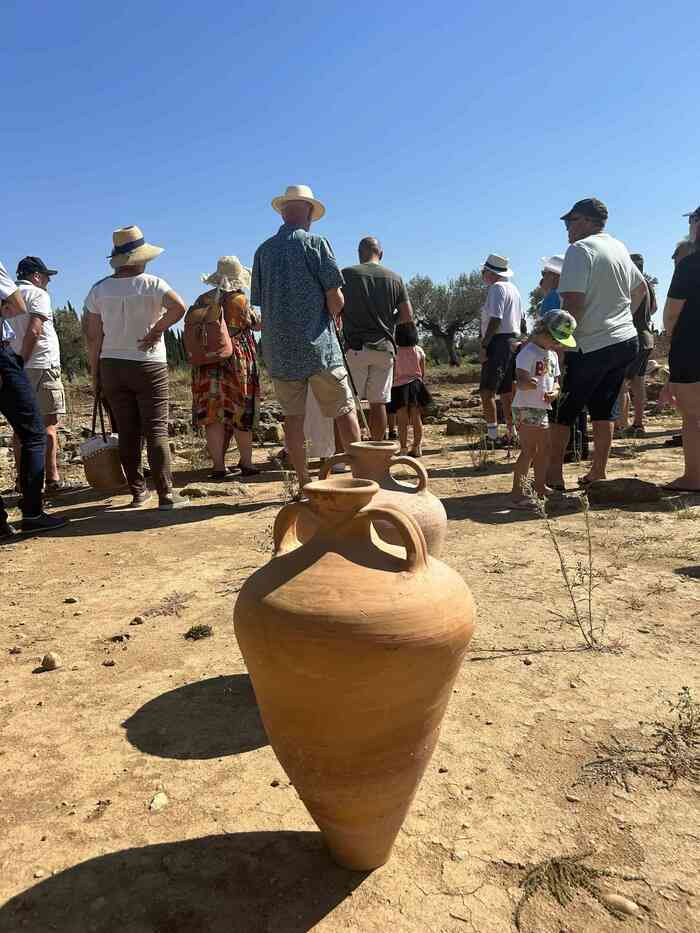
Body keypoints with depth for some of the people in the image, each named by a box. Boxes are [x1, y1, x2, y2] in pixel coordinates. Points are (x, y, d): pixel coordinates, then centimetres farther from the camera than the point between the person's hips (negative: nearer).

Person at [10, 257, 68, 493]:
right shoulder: (38, 294, -3)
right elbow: (33, 331, -16)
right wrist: (22, 361, -12)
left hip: (19, 369, 7)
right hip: (41, 366, -7)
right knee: (48, 424, -5)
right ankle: (52, 479, -6)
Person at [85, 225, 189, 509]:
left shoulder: (99, 289, 4)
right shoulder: (152, 284, -6)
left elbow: (93, 336, 3)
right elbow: (179, 307, -24)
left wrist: (95, 372, 11)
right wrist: (156, 330, -12)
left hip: (112, 366, 3)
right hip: (149, 366, -3)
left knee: (127, 432, 8)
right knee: (156, 431, -3)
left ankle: (138, 492, 14)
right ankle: (166, 495, -5)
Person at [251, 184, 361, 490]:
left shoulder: (263, 250, 9)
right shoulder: (315, 243, -5)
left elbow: (260, 302, 11)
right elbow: (335, 298, -8)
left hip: (279, 348, 4)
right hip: (317, 344, -4)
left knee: (292, 416, 8)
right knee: (345, 411, 6)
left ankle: (304, 484, 12)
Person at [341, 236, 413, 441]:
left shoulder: (347, 274, -1)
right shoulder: (395, 278, 7)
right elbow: (408, 316, 5)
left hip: (355, 346, -3)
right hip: (384, 347, 3)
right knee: (379, 402, 8)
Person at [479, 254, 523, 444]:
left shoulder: (497, 288, -9)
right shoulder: (513, 289, 20)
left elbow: (495, 320, -18)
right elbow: (520, 320, 22)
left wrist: (484, 346, -19)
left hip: (499, 342, -10)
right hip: (514, 341, 10)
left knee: (486, 391, -11)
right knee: (506, 392, 12)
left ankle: (492, 434, -15)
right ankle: (513, 433, 15)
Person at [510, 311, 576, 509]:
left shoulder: (553, 355, 14)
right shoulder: (528, 353, -14)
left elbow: (556, 381, 16)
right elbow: (520, 381, -24)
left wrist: (554, 392, -7)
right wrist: (527, 383, -48)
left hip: (543, 409, 9)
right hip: (526, 408, -9)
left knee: (544, 449, 15)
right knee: (529, 450, -12)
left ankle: (541, 487, 30)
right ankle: (518, 492, -10)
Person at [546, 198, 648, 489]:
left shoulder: (580, 249, -12)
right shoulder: (620, 248, 13)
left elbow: (573, 303, -21)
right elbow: (641, 288, 26)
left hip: (592, 345, -8)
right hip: (627, 341, 8)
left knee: (562, 411, 0)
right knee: (604, 409, 14)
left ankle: (554, 474, 2)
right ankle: (598, 472, 19)